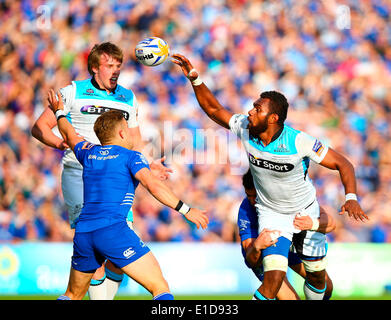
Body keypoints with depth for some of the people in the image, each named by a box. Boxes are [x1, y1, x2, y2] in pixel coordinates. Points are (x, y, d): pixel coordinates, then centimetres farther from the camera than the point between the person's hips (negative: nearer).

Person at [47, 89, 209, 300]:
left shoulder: (89, 154, 21)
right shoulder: (131, 157, 5)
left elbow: (70, 135, 41)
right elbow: (152, 185, -12)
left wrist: (60, 113, 60)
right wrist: (185, 210, -12)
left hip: (83, 233, 6)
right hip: (113, 230, -6)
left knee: (73, 296, 22)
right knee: (161, 288, -8)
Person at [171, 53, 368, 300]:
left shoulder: (299, 142, -29)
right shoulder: (245, 128, -18)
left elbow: (343, 164, -22)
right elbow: (214, 109, -4)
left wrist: (351, 197, -37)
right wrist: (194, 78, -16)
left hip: (307, 212, -1)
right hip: (271, 214, 1)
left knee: (317, 275, 12)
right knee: (274, 276, -19)